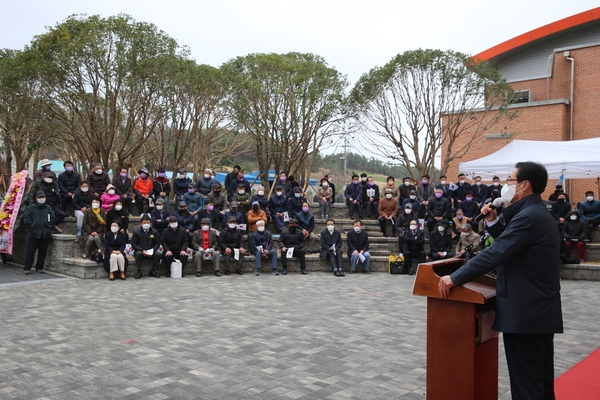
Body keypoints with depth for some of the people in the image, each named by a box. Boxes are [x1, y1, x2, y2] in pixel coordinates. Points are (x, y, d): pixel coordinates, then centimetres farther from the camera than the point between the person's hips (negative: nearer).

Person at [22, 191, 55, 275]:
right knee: (30, 251, -2)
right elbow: (26, 219, 0)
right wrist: (32, 226, -7)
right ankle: (27, 268, 5)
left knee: (43, 252, 7)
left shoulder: (49, 208, 10)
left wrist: (49, 226, 0)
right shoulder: (30, 208, 3)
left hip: (45, 234, 3)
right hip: (33, 233, -2)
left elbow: (52, 218, 11)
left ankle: (39, 268, 17)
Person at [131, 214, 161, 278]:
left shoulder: (154, 232, 7)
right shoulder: (136, 232, 3)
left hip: (151, 252, 1)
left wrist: (152, 250, -15)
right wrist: (142, 250, -17)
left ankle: (152, 271, -11)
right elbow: (133, 244, -1)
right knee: (138, 254, -36)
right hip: (140, 251, -1)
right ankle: (139, 272, -18)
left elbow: (157, 243, 6)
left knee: (159, 254, -28)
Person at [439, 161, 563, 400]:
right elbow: (507, 246, 20)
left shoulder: (528, 216, -18)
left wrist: (454, 278, -20)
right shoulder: (537, 214, 14)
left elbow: (495, 254, -25)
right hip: (540, 311, 10)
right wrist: (494, 221, 8)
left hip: (525, 313, -10)